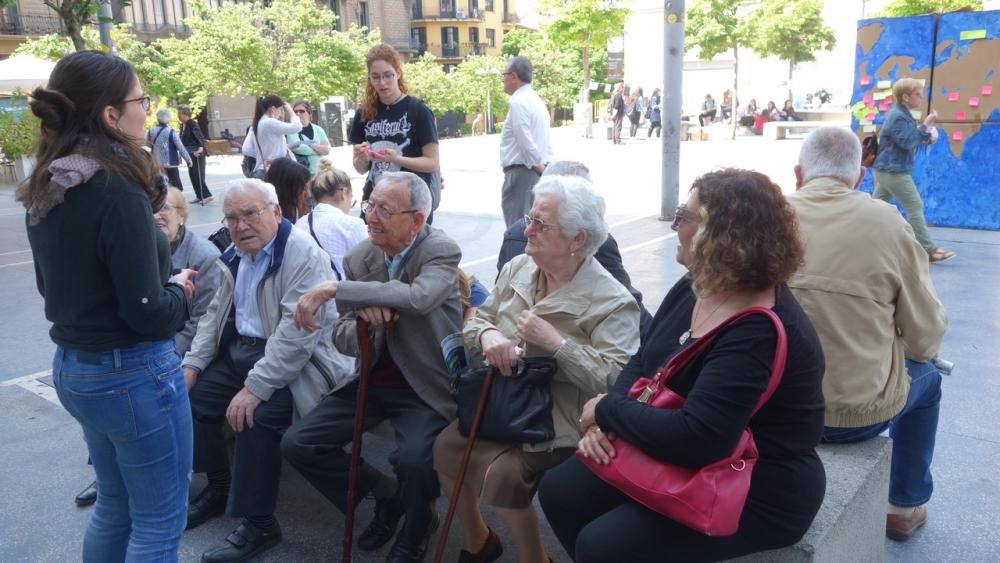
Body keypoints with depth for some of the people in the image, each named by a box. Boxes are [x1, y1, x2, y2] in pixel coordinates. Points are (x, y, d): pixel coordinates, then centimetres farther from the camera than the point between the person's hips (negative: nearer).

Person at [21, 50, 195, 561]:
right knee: (158, 522, 8)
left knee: (115, 505, 25)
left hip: (73, 367, 9)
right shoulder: (116, 190, -22)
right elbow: (148, 312, -23)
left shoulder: (46, 190, 4)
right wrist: (180, 289, -2)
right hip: (132, 373, -9)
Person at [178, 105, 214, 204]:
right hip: (190, 155, 9)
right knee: (192, 175, 10)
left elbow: (200, 136, -24)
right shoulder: (182, 125, 11)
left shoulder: (193, 124, -14)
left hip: (197, 154, -9)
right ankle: (199, 196, 17)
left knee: (198, 175, -8)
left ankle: (207, 195, -1)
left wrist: (200, 147, -38)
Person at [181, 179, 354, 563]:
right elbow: (215, 314, 16)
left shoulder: (303, 255, -20)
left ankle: (259, 523, -10)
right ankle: (219, 488, 24)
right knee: (192, 395, 2)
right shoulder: (237, 255, 9)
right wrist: (192, 364, 5)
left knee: (257, 415, -29)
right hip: (240, 350, 9)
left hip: (292, 362, -9)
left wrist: (255, 388, -30)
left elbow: (296, 335, -27)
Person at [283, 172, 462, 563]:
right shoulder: (359, 258, 1)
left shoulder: (441, 250, -13)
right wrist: (365, 319, -22)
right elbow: (344, 342, 2)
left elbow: (418, 298, -36)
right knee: (296, 444, -4)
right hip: (372, 383, 6)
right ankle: (386, 495, 18)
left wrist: (335, 289, -33)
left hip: (425, 387, -5)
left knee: (413, 459, -30)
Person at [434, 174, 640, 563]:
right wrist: (487, 334, -16)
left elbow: (617, 381, -26)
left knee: (502, 473, -25)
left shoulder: (611, 302, -18)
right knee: (446, 446, -8)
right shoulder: (517, 269, 3)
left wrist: (556, 343, -30)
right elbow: (476, 320, 9)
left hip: (555, 425, -6)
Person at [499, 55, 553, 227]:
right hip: (538, 171, 10)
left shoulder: (519, 102, -13)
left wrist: (540, 168, -13)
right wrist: (543, 168, 14)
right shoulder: (535, 100, 16)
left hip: (522, 172, -10)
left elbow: (526, 141, -20)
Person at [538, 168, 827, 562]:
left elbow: (695, 440, -35)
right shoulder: (692, 289, 0)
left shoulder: (760, 333, -29)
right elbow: (641, 363, 6)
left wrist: (607, 410, -20)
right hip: (680, 461, 9)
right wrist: (605, 422, -14)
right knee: (558, 491, 2)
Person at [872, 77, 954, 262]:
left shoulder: (901, 115, 17)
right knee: (915, 207, -7)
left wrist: (925, 135, 7)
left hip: (888, 169, 11)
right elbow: (907, 142, -23)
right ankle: (928, 250, -2)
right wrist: (926, 125, -18)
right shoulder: (898, 117, -16)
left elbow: (908, 139, 22)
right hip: (893, 171, -11)